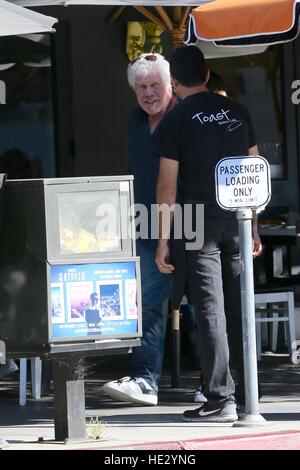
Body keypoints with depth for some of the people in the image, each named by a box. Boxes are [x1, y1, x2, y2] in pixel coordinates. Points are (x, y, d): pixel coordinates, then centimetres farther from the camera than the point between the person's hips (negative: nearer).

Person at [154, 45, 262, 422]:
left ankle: (220, 400, -8)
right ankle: (245, 393, 15)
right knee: (239, 309, 11)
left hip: (201, 221, -4)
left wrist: (163, 241, -2)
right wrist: (254, 227, 18)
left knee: (210, 311, -5)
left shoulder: (175, 121, -4)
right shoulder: (237, 112, 9)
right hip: (238, 219, 4)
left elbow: (167, 185, -6)